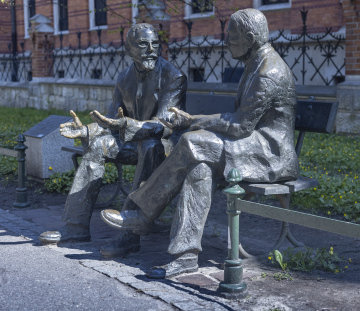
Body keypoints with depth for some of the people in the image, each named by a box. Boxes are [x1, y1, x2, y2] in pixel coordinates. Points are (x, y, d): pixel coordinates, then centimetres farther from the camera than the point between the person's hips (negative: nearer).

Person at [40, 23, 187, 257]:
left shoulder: (173, 77, -14)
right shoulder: (125, 79, 7)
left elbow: (164, 125, -24)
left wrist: (127, 125, -39)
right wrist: (85, 131, -12)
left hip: (167, 144, -7)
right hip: (136, 142, 7)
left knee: (150, 147, -39)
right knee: (96, 146, -11)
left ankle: (132, 234, -42)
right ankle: (77, 227, -12)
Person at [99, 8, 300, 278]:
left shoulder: (269, 74, -17)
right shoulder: (256, 66, 17)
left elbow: (241, 126, -20)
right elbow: (240, 119, 16)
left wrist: (193, 122, -11)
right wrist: (194, 121, 5)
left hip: (271, 154, -10)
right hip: (254, 146, 10)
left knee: (193, 145, -23)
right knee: (201, 169, -14)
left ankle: (144, 213, -14)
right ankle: (186, 255, -17)